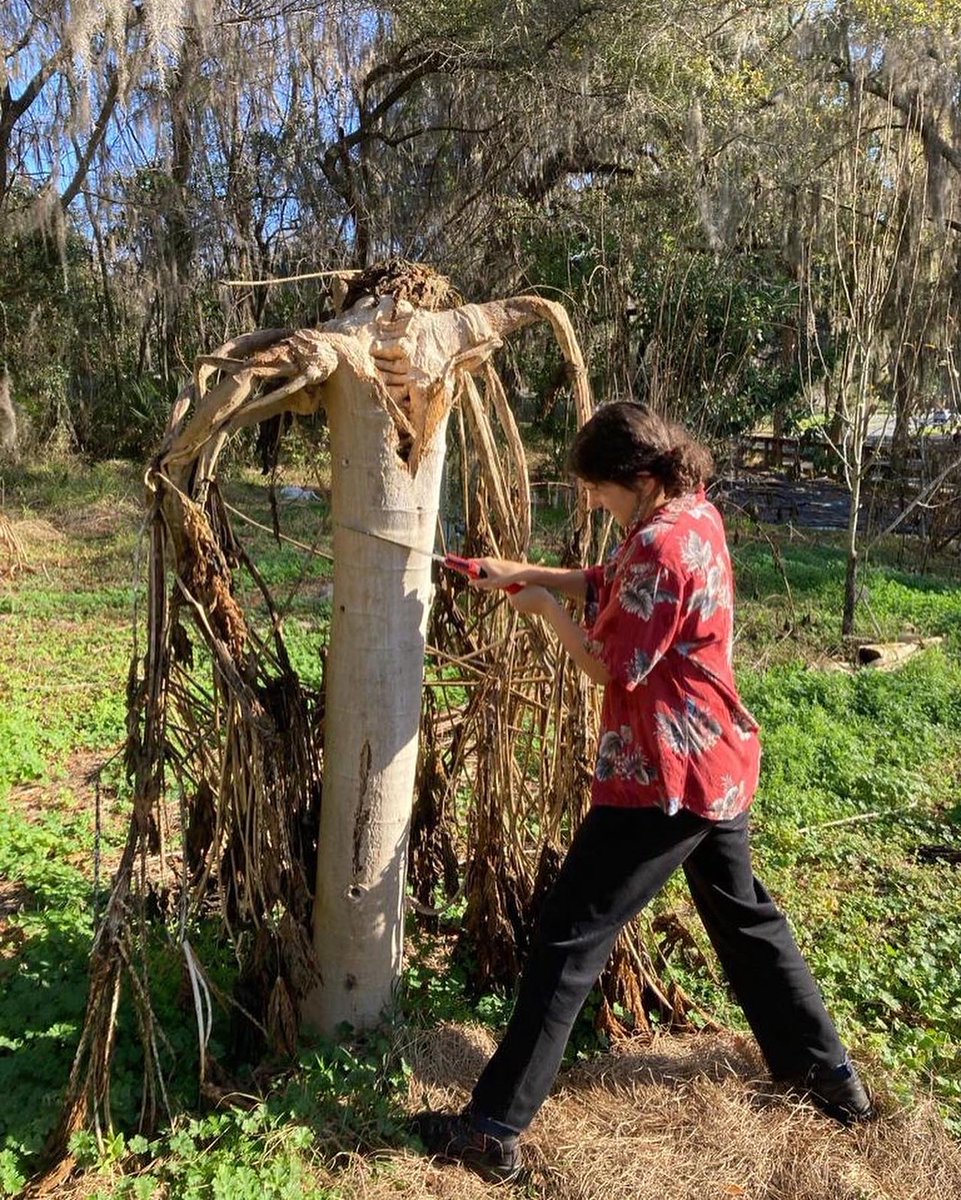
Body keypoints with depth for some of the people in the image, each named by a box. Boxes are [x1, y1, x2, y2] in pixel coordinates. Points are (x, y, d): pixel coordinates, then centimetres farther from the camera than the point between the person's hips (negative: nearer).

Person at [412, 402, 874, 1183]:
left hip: (664, 776, -10)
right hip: (721, 762, 10)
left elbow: (611, 666, -16)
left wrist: (545, 608, -3)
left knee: (569, 940, -2)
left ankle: (494, 1128, 6)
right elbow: (612, 588, 16)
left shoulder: (661, 544, -22)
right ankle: (829, 1071, 41)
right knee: (746, 918, 26)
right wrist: (523, 572, 6)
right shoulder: (698, 514, 6)